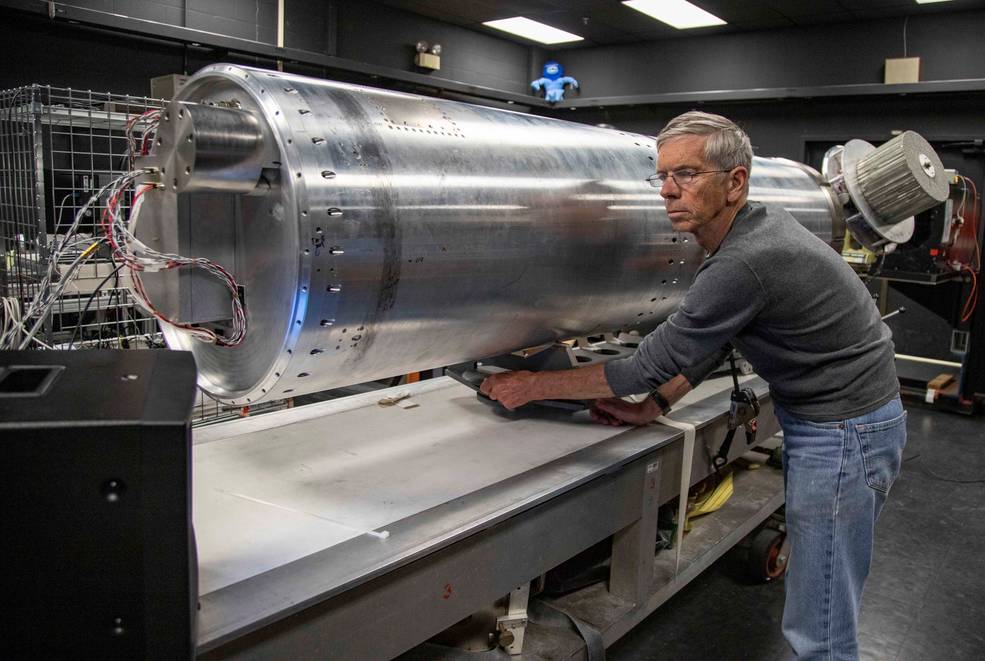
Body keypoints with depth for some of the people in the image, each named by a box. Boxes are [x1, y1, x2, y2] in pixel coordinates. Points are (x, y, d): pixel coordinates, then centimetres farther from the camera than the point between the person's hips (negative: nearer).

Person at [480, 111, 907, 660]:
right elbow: (705, 342, 12)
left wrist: (534, 387, -12)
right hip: (819, 419, 10)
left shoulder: (745, 262, -28)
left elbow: (651, 366, -21)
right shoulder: (755, 225, 3)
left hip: (845, 433, -10)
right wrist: (651, 409, 5)